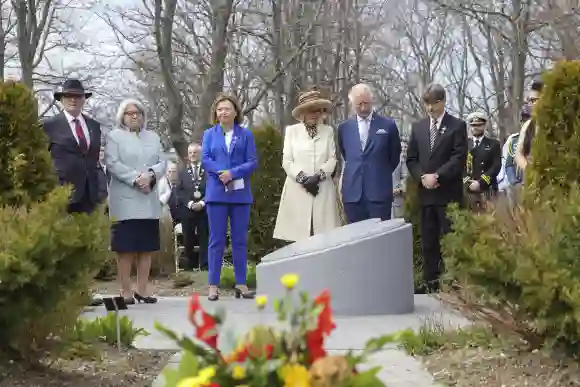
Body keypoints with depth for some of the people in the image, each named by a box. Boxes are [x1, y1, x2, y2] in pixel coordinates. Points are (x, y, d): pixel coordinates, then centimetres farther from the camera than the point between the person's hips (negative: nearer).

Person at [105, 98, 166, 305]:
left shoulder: (153, 137, 19)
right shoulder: (114, 136, 5)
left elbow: (162, 163, 9)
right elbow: (113, 164, -8)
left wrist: (150, 175, -11)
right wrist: (135, 179, -18)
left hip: (149, 201, 5)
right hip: (125, 200, -5)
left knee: (147, 247, 4)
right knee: (126, 247, -6)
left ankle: (142, 289, 9)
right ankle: (126, 290, -3)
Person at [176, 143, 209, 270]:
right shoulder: (182, 172, 17)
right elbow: (179, 191, 6)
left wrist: (202, 203, -13)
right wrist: (190, 203, -10)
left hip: (205, 210, -2)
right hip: (187, 211, 2)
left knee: (204, 240, -5)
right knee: (188, 241, 2)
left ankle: (204, 266, -4)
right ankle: (191, 266, 11)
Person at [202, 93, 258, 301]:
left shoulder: (246, 134, 6)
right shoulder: (209, 134, 9)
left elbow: (252, 161, -2)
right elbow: (205, 159, -2)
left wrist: (232, 173, -16)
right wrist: (222, 173, -16)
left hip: (240, 193, 0)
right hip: (216, 192, 0)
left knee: (240, 239, 4)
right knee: (216, 239, 1)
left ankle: (241, 283, 10)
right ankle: (213, 285, 3)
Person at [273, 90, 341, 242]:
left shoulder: (328, 131, 11)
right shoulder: (292, 131, 8)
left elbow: (332, 159, 5)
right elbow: (287, 161, 3)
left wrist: (318, 176, -11)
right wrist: (303, 178, -10)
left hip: (323, 190, 1)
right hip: (297, 190, -1)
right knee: (298, 237, -6)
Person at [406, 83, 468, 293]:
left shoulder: (457, 125, 0)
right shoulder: (418, 127, 14)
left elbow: (459, 158, -8)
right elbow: (411, 159, 12)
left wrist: (437, 176, -16)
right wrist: (422, 177, -6)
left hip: (448, 192, -4)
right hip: (425, 192, 4)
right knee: (428, 241, 5)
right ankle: (431, 283, 10)